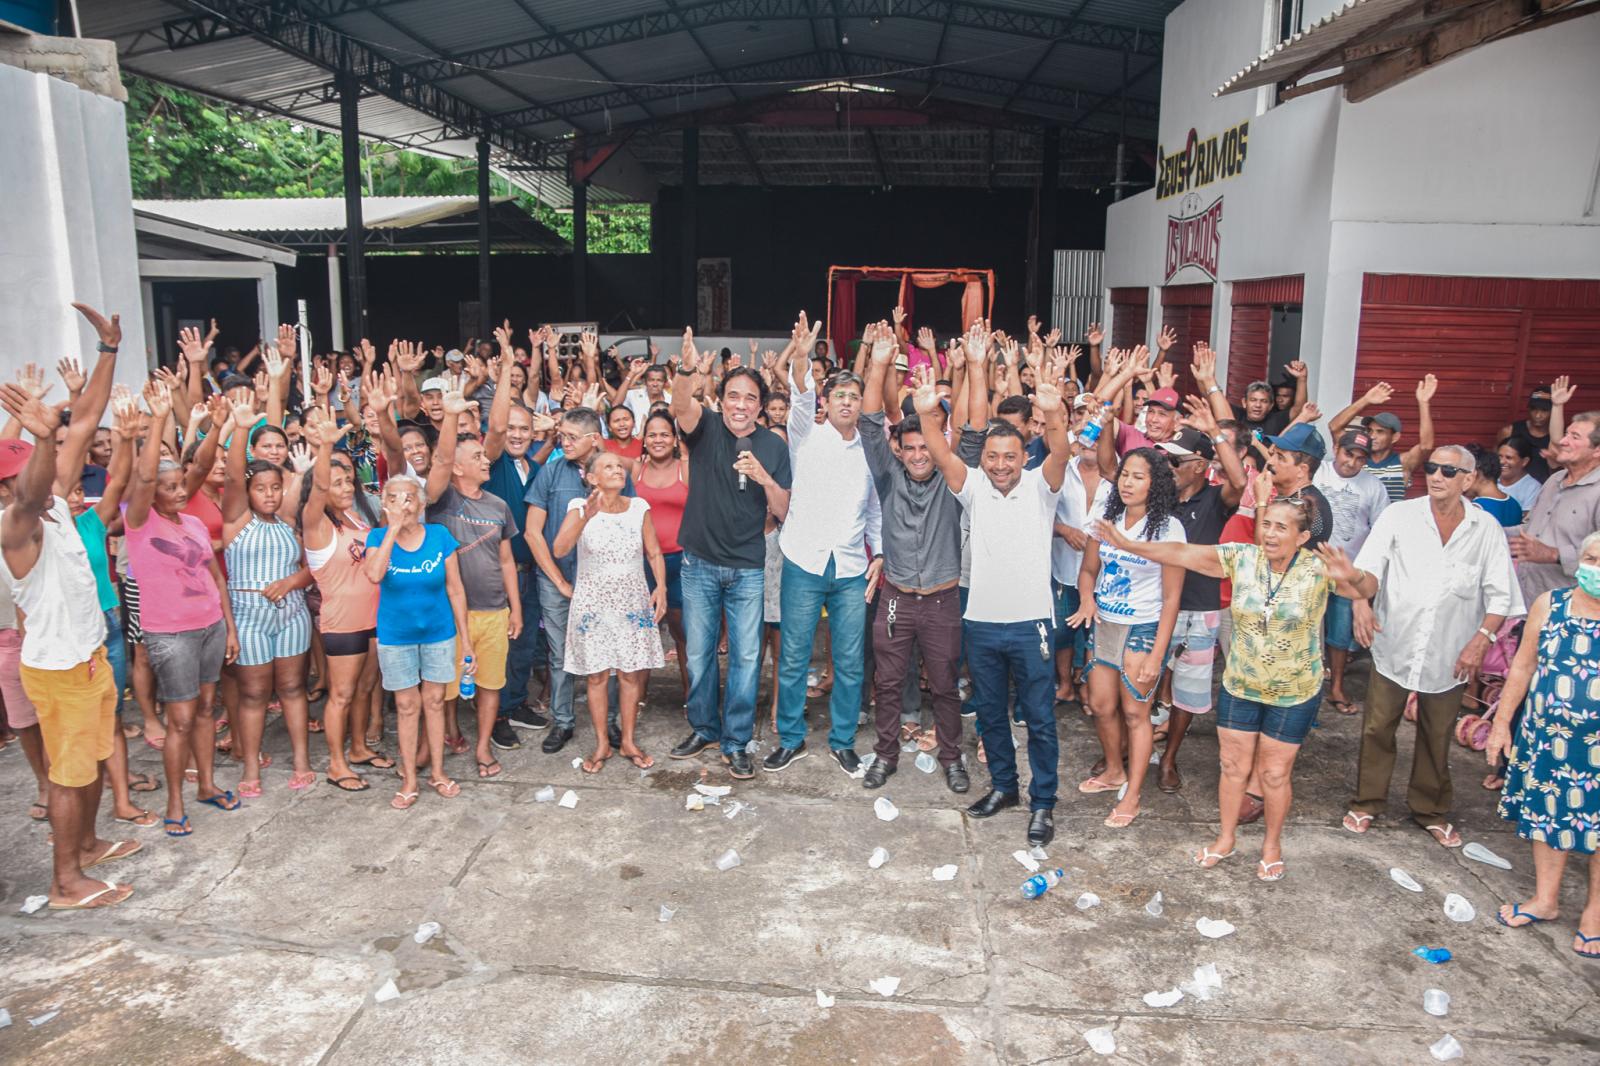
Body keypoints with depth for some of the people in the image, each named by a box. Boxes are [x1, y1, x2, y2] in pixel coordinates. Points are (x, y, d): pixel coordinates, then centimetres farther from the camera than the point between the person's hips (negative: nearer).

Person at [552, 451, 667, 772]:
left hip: (632, 602, 2)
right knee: (596, 675, 5)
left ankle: (628, 741, 21)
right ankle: (601, 743, 20)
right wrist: (585, 517, -35)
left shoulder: (639, 507, -1)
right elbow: (559, 549, -22)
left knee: (632, 673, 6)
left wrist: (661, 587, -12)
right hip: (592, 604, -1)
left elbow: (654, 553, 2)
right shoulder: (580, 508, -8)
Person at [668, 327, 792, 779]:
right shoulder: (705, 428, -5)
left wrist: (763, 477, -20)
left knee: (746, 656, 4)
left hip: (748, 568, 0)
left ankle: (736, 742, 18)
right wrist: (688, 371, -50)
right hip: (700, 562, 0)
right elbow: (681, 407, -29)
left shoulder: (773, 445, -1)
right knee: (698, 653, 11)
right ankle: (703, 728, 31)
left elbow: (782, 511, -1)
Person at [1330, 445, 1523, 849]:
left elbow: (1500, 595, 1)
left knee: (1437, 737, 14)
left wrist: (1481, 639, -12)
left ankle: (1431, 810, 32)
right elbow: (1371, 574, -14)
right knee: (1377, 728, 8)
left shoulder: (1486, 529, -1)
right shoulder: (1398, 516, -6)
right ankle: (1368, 801, 25)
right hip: (1394, 645, -1)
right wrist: (1358, 582, -37)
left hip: (1449, 655, 1)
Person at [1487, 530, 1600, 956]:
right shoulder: (1549, 604, -3)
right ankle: (1546, 899, 35)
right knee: (1547, 814, 16)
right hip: (1546, 735, 3)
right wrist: (1502, 722, 7)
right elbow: (1523, 666, 5)